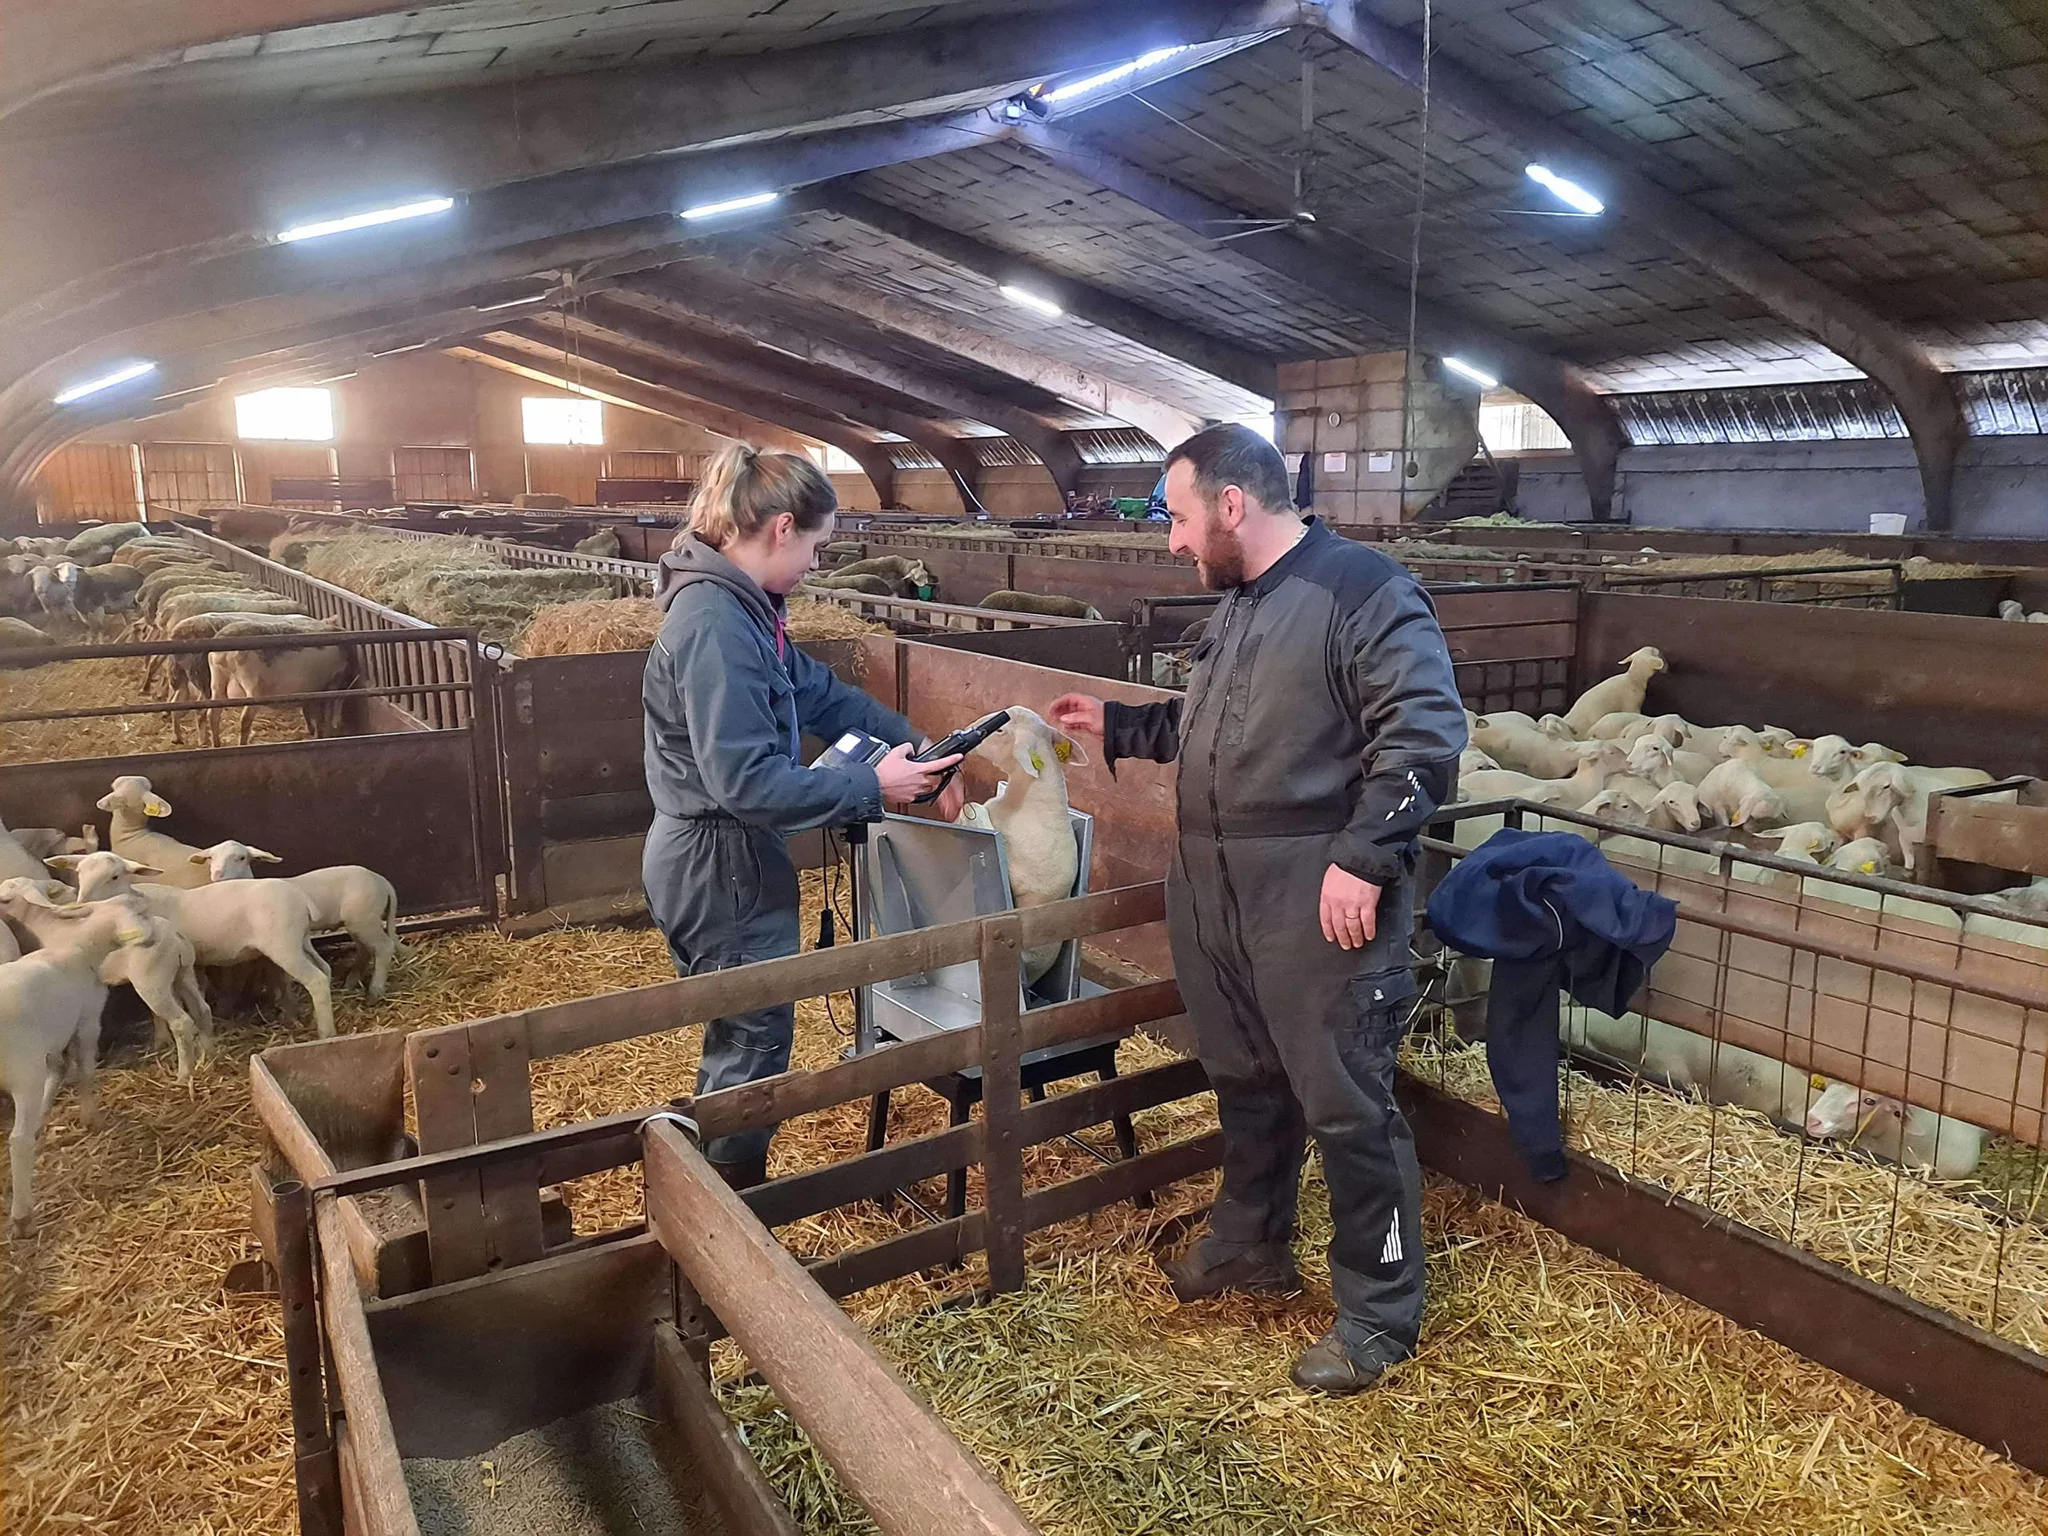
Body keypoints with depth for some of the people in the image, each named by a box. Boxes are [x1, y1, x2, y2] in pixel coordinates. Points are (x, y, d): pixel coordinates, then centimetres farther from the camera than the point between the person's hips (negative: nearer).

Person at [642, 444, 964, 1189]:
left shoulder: (742, 609, 6)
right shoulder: (715, 626, -25)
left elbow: (821, 694, 13)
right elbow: (746, 782, -29)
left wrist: (919, 751, 6)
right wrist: (871, 785, -22)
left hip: (723, 858, 10)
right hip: (721, 866, -10)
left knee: (743, 1037, 22)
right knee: (752, 1042, 5)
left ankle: (719, 1184, 39)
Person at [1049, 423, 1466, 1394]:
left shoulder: (1362, 591, -14)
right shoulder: (1235, 605, 15)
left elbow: (1425, 733, -20)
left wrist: (1363, 858, -24)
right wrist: (1117, 726, 22)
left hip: (1319, 902, -9)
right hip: (1215, 892, 9)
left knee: (1346, 1105, 1)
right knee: (1244, 1080, 22)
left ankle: (1379, 1313, 18)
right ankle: (1251, 1242, 43)